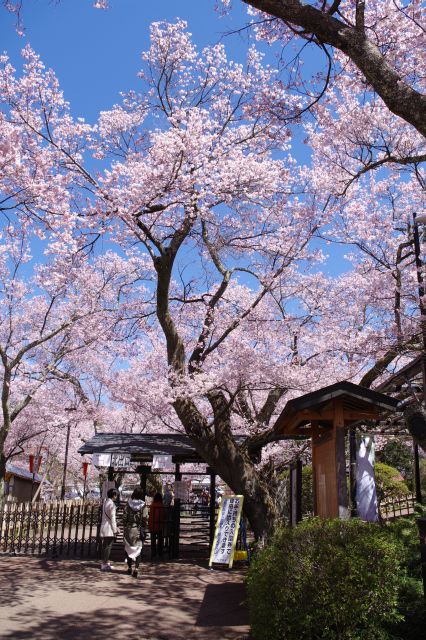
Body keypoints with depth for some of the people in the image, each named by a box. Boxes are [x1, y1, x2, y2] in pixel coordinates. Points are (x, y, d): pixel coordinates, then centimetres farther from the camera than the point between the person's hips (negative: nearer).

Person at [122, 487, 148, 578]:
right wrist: (143, 529, 5)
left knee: (128, 548, 15)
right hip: (139, 530, -1)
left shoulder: (128, 504, -5)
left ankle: (129, 568, 23)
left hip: (129, 529, 1)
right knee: (138, 549, 4)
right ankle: (136, 568, -9)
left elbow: (124, 517, -3)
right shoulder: (144, 506, -8)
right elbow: (145, 519, -8)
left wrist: (125, 528, 8)